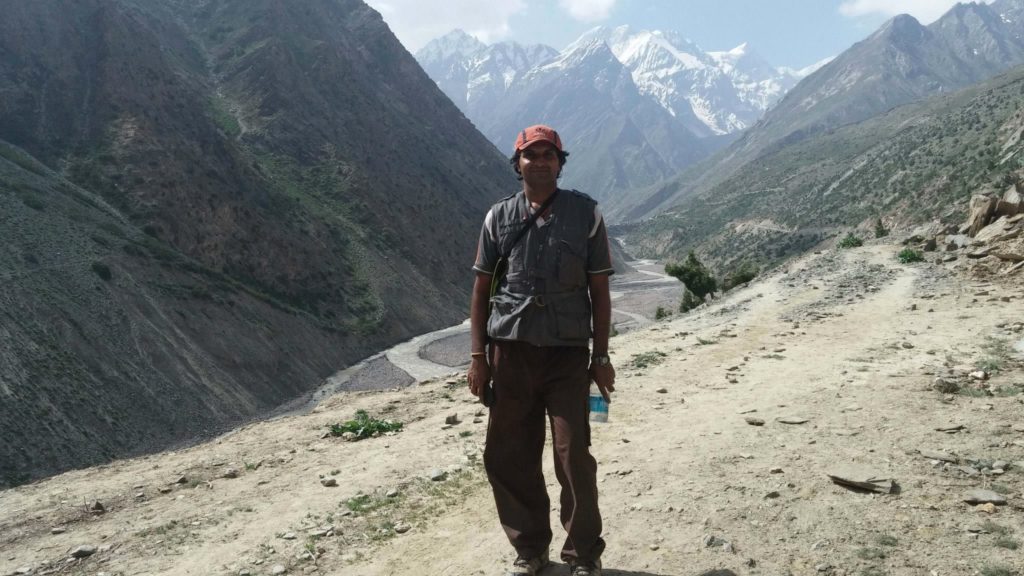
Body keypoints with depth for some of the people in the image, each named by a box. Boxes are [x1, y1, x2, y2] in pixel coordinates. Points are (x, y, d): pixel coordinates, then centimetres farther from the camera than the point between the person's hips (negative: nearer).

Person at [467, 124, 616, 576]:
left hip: (568, 354, -2)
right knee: (508, 457, 6)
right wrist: (478, 357, 2)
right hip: (510, 352, 2)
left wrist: (601, 357, 1)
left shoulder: (585, 213, 1)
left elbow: (599, 290, 3)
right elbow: (481, 290, 8)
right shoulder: (498, 217, 5)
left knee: (574, 457, -2)